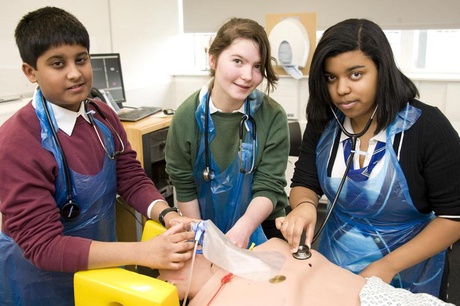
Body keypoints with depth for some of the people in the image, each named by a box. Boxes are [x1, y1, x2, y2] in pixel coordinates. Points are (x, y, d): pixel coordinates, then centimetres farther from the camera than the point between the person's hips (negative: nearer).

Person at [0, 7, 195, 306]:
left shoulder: (103, 117, -6)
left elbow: (133, 180, -5)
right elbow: (42, 245, -28)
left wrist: (169, 216, -25)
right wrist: (144, 252, -37)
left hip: (101, 267, 5)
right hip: (43, 281, -5)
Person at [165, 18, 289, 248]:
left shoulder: (273, 117, -19)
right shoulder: (186, 116, -17)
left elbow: (269, 186, -20)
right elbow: (184, 186, -9)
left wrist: (244, 228, -35)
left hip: (261, 228, 0)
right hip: (207, 228, 1)